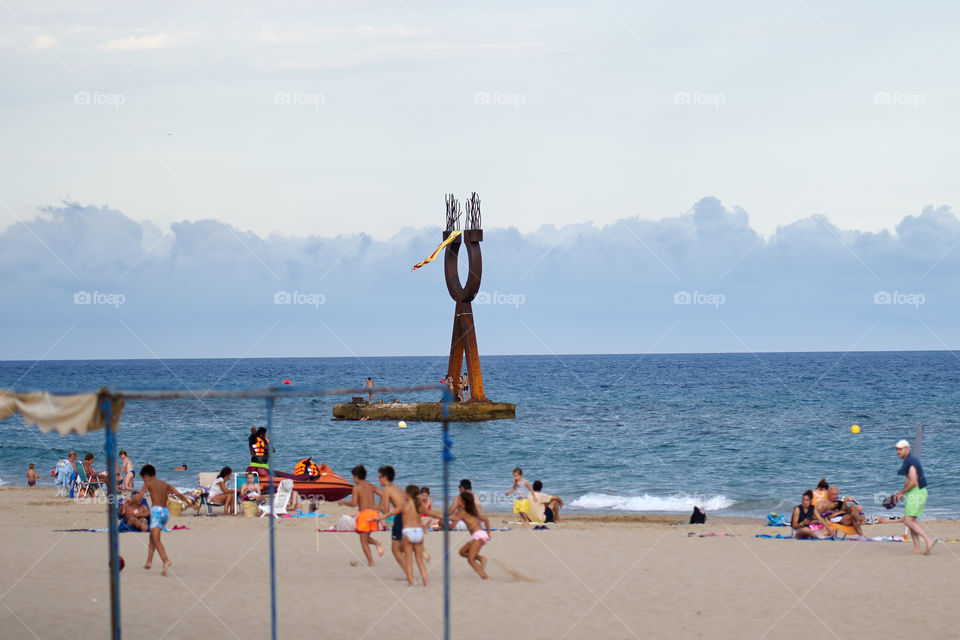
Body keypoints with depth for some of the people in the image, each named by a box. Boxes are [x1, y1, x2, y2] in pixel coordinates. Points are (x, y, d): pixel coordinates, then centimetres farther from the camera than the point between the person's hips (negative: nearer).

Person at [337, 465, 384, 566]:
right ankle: (377, 543, -10)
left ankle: (371, 563, -6)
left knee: (363, 541, 3)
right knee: (366, 538, 22)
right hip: (373, 512, 6)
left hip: (364, 513, -6)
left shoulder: (357, 487, -1)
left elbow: (354, 503, -11)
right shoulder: (371, 486, 16)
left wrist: (344, 502, 7)